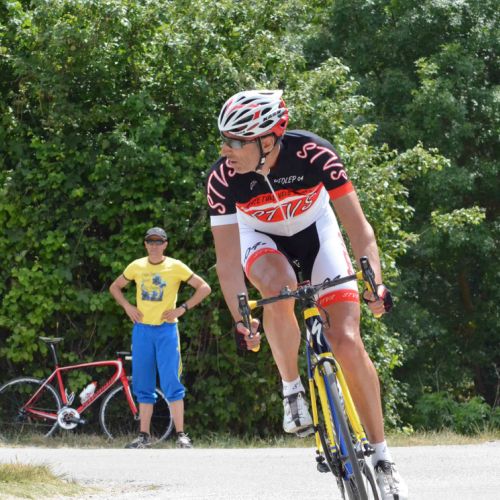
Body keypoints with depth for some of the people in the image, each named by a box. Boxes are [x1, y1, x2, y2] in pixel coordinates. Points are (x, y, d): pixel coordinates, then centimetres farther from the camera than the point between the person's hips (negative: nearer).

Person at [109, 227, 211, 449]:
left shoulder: (175, 267, -2)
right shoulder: (136, 266, 6)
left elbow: (204, 288, -1)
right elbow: (115, 287, 21)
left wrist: (182, 309, -8)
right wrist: (128, 307, 5)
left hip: (166, 330, -3)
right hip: (142, 329, 4)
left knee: (171, 384, -9)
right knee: (143, 385, 6)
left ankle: (181, 435, -8)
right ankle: (144, 436, 11)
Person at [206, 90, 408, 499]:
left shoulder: (313, 154, -33)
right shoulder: (223, 178, -29)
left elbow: (358, 226, -29)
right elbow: (227, 257, -26)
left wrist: (374, 282, -43)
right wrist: (241, 321, -35)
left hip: (315, 231, 0)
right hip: (260, 238, 0)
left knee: (347, 342, -14)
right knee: (279, 287, -37)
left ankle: (381, 456, -2)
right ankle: (292, 390, -14)